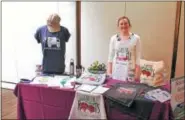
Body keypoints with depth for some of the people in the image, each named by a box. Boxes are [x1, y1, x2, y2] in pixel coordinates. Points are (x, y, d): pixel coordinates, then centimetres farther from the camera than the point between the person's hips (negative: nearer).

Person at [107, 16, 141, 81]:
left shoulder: (136, 38, -2)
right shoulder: (113, 38, 3)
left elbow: (137, 57, -1)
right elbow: (111, 56, 6)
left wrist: (137, 72, -4)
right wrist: (109, 71, 2)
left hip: (129, 70, -1)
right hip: (116, 70, 2)